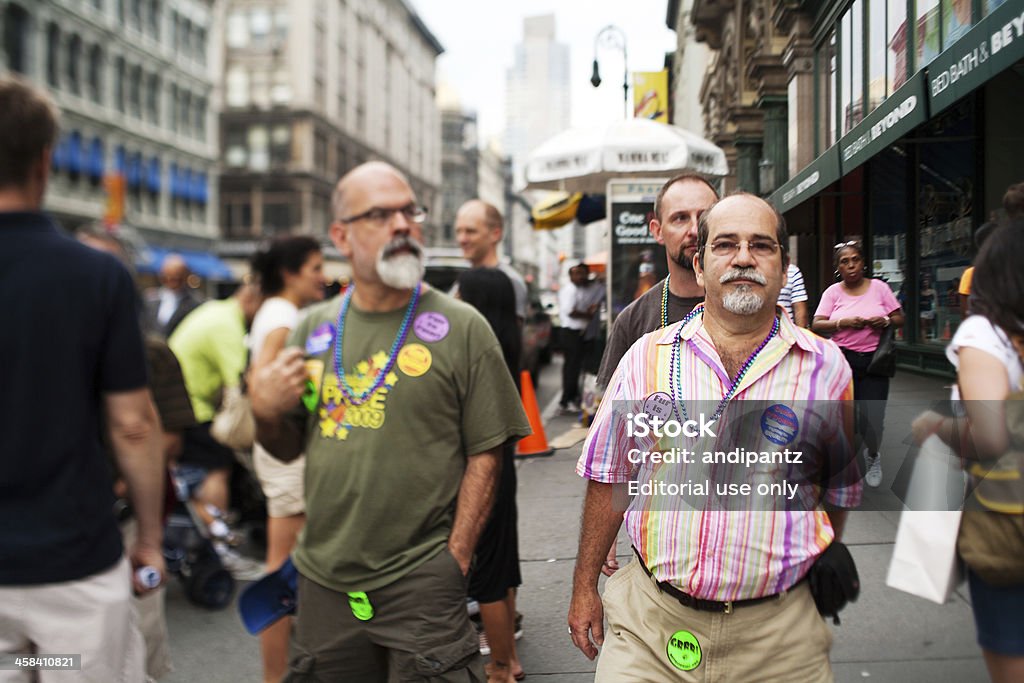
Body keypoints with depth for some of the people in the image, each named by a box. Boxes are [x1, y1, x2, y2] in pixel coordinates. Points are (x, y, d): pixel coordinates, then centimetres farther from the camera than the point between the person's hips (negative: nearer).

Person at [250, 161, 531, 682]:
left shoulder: (461, 327, -5)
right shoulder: (315, 327, 6)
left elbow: (485, 453, -6)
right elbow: (289, 448, 14)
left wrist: (454, 561, -10)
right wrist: (265, 413, -6)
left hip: (421, 582, -4)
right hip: (323, 579, 4)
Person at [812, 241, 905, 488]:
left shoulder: (879, 287, 4)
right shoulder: (833, 292, 4)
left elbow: (900, 319, 8)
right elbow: (816, 325, -2)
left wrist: (886, 321, -13)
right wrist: (843, 323, -18)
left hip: (873, 359, 0)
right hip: (843, 359, 1)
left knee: (872, 419, -6)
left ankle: (873, 456, 27)